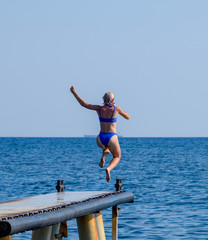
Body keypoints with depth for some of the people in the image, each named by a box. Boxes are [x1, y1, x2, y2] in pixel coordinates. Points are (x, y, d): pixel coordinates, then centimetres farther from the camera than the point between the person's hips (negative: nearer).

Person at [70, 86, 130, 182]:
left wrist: (74, 92, 16)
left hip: (101, 139, 3)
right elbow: (128, 117, 13)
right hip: (112, 138, -3)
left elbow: (84, 104, 9)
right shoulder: (116, 109, -2)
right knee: (117, 157, 21)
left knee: (106, 147, 41)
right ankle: (108, 169, -14)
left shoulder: (99, 109, 2)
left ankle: (103, 157, 7)